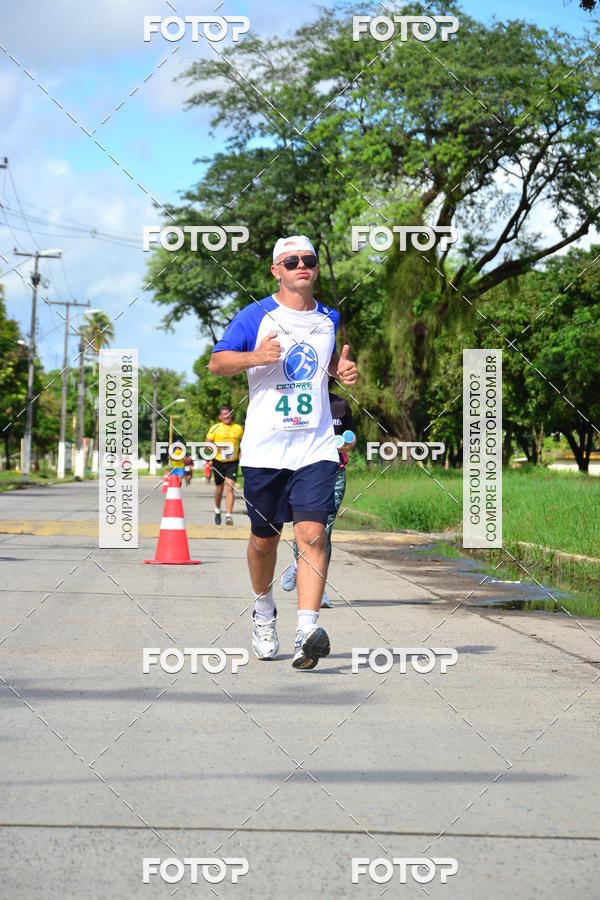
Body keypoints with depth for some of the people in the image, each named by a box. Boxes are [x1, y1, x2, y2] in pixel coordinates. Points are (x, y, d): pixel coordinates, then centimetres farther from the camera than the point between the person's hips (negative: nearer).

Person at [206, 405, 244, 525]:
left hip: (232, 462, 0)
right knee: (219, 488, 12)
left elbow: (242, 443, 20)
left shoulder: (238, 428, 6)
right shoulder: (215, 428, 1)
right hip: (218, 461, 0)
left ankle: (228, 516, -18)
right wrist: (218, 446, -17)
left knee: (229, 488, -14)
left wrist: (241, 454, 4)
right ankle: (217, 511, 37)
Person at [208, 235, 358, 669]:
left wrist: (343, 370, 8)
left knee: (312, 534, -15)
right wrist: (256, 357, -19)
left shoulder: (329, 319, 13)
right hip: (264, 448, -1)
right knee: (264, 538, 10)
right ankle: (264, 613, 36)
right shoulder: (256, 316, 1)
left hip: (316, 449, 1)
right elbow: (217, 362, 0)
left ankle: (307, 631, -23)